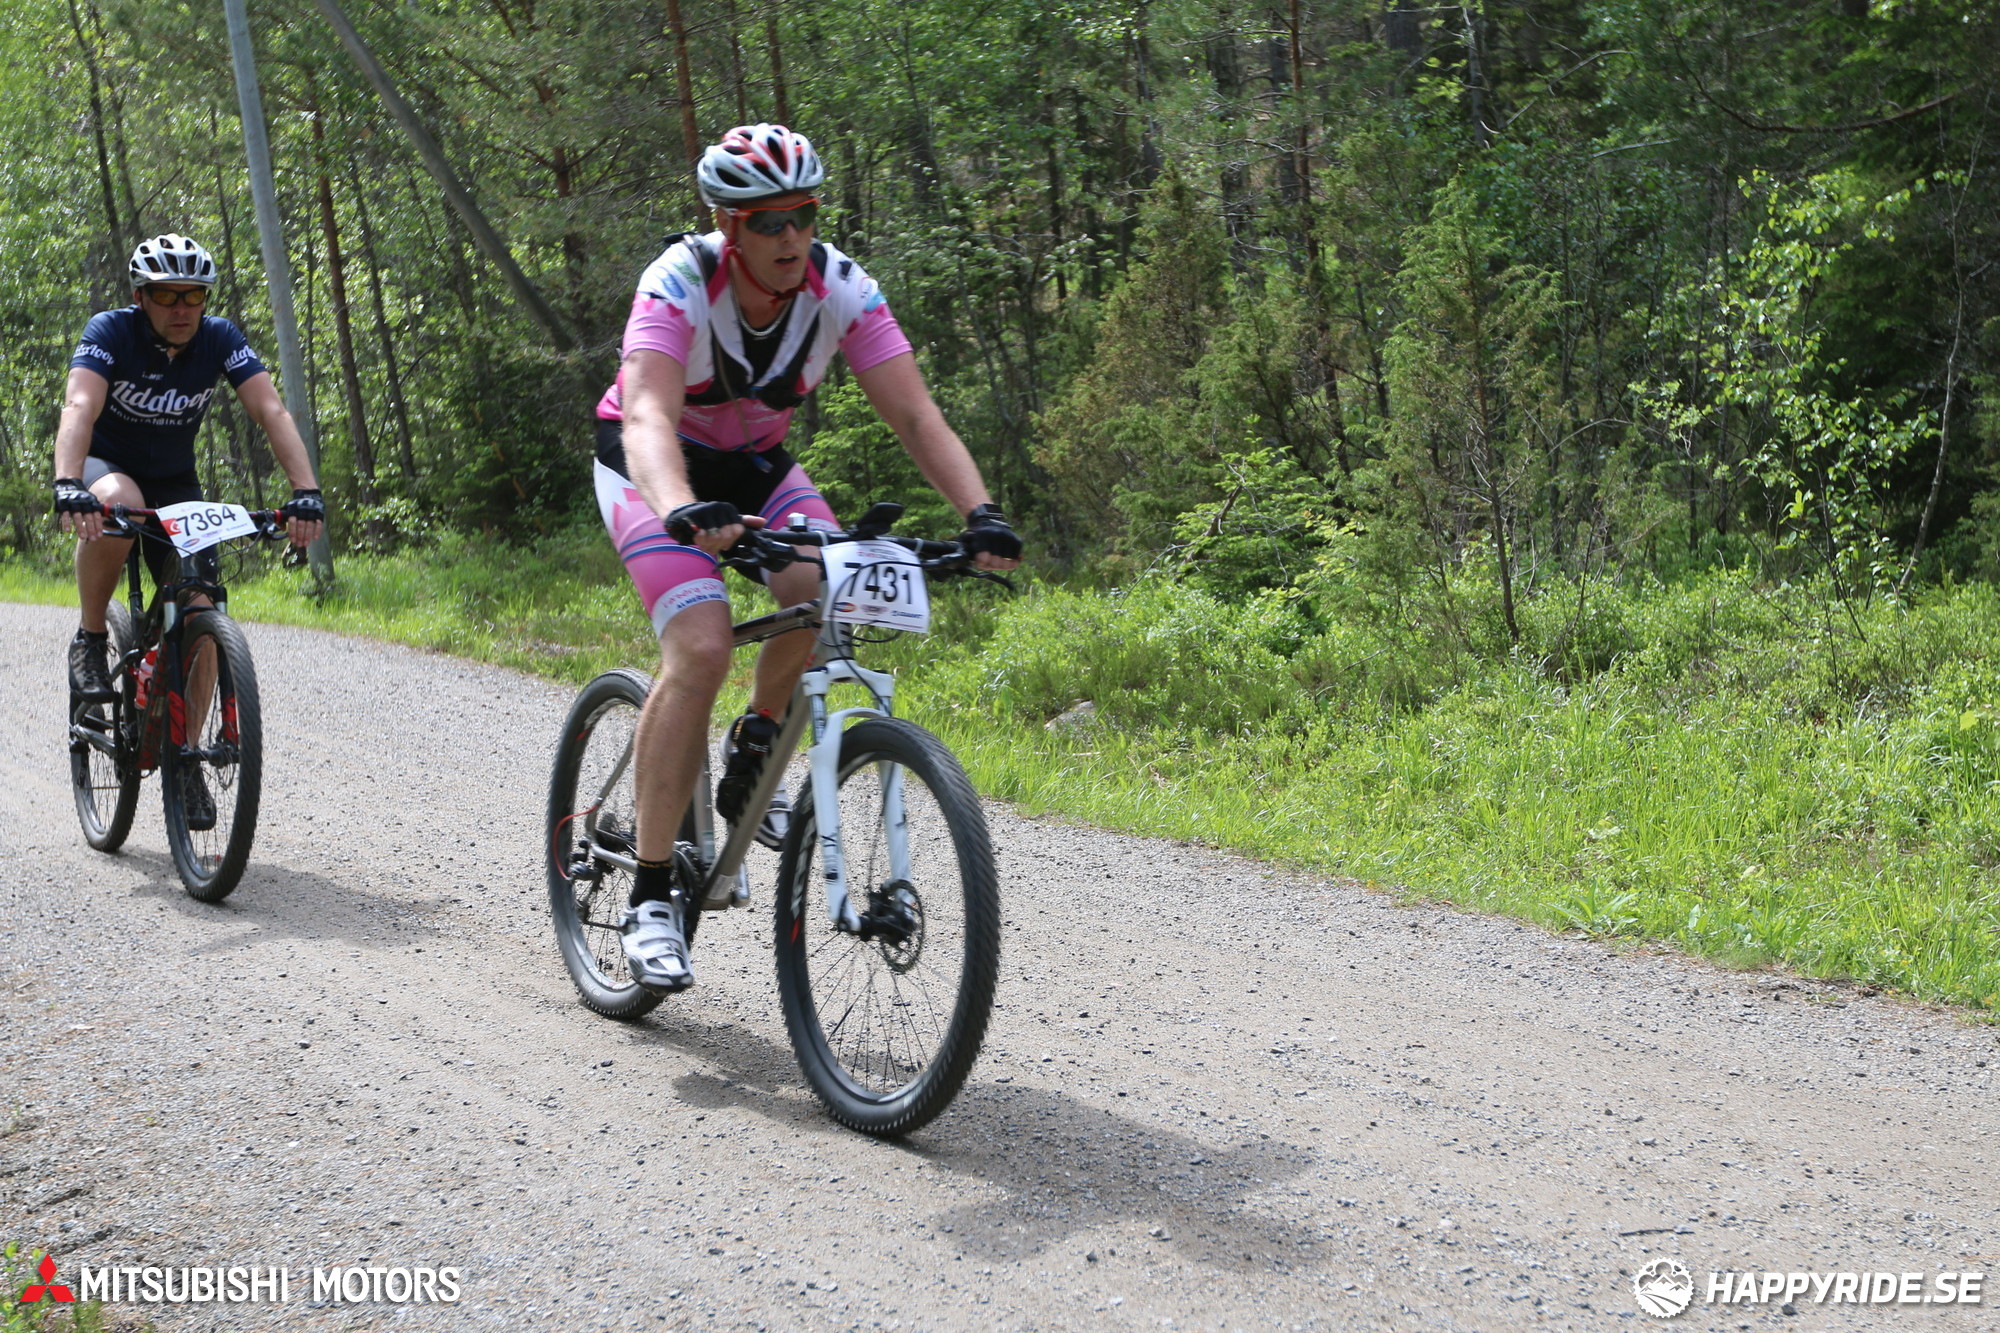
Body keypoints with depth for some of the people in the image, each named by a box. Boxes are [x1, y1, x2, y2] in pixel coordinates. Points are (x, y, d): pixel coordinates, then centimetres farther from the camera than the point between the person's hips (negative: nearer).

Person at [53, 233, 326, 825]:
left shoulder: (220, 339, -15)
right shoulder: (110, 332, -22)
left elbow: (271, 411, -26)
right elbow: (80, 408, -38)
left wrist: (306, 492, -42)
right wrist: (68, 487, -56)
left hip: (174, 484, 3)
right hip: (105, 467, -3)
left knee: (199, 613, -12)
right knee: (116, 503, -39)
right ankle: (90, 638, -16)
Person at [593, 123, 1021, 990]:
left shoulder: (842, 290, -20)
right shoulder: (679, 285, -30)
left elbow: (914, 414, -25)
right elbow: (649, 416, -45)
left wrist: (979, 511, -42)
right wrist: (683, 511, -65)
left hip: (755, 462, 4)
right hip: (654, 467, -4)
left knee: (825, 594, -26)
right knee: (701, 648, -25)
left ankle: (749, 764, 3)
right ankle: (651, 894, -16)